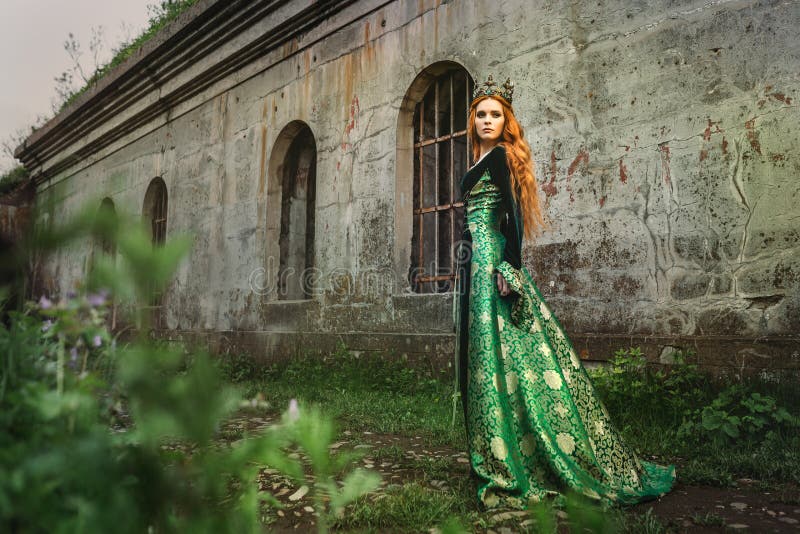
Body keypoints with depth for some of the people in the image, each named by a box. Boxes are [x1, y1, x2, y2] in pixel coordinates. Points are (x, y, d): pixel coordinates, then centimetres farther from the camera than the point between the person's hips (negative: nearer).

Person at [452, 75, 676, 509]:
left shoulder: (500, 156, -4)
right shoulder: (483, 161, 21)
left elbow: (513, 212, -15)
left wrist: (509, 268, -24)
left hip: (492, 260, -10)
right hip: (477, 264, 10)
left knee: (499, 356, -9)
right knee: (484, 356, 9)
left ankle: (507, 470, -3)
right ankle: (496, 461, 17)